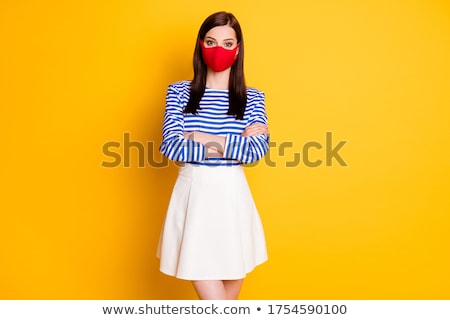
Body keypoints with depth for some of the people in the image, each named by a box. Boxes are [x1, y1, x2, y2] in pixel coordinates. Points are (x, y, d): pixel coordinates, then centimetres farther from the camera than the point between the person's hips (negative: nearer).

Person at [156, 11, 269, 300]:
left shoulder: (253, 98, 3)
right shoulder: (179, 92, 2)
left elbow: (258, 150, -11)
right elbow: (170, 147, -11)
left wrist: (202, 139, -14)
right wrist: (235, 143, -12)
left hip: (232, 197, 2)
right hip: (193, 195, -1)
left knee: (231, 293, 14)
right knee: (210, 293, 1)